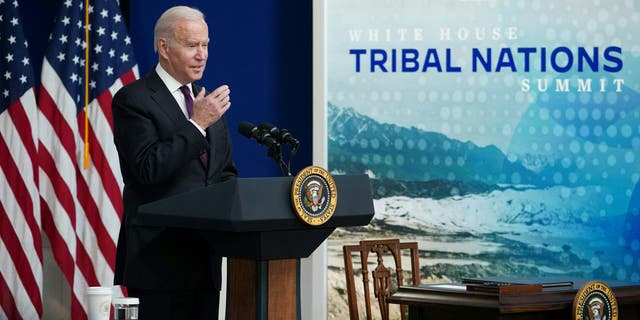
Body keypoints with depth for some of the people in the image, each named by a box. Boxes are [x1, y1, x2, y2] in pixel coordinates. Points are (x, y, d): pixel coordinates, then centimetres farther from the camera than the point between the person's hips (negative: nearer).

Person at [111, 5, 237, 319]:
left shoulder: (208, 100, 15)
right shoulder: (132, 99, -6)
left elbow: (226, 172, 20)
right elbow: (149, 169, -18)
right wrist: (197, 125, -18)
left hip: (205, 255, 7)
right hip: (158, 255, -6)